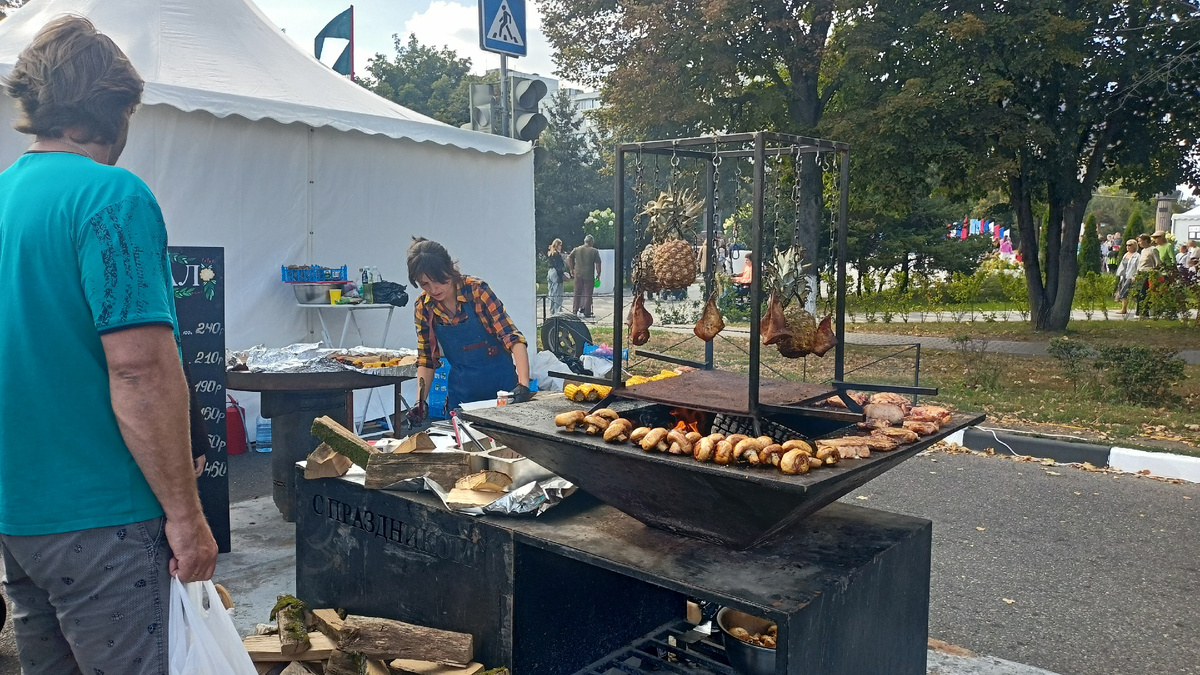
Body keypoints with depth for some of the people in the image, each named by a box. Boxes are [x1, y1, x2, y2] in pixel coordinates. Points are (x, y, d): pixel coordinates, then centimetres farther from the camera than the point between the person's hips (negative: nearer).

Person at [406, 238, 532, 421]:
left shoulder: (476, 290, -18)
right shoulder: (423, 307, -6)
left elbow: (513, 338, -21)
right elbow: (426, 359, 3)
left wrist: (523, 384, -33)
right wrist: (421, 401, -10)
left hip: (500, 385, -3)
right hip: (461, 390, 3)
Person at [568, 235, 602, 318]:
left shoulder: (577, 249, 7)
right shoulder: (594, 251, -3)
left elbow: (568, 258, 3)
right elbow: (597, 264, -7)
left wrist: (572, 269, 9)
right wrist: (598, 274, 3)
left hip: (578, 274, 3)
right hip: (589, 276, -3)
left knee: (577, 293, 11)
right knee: (588, 294, 3)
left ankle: (574, 311, 13)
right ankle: (587, 313, 5)